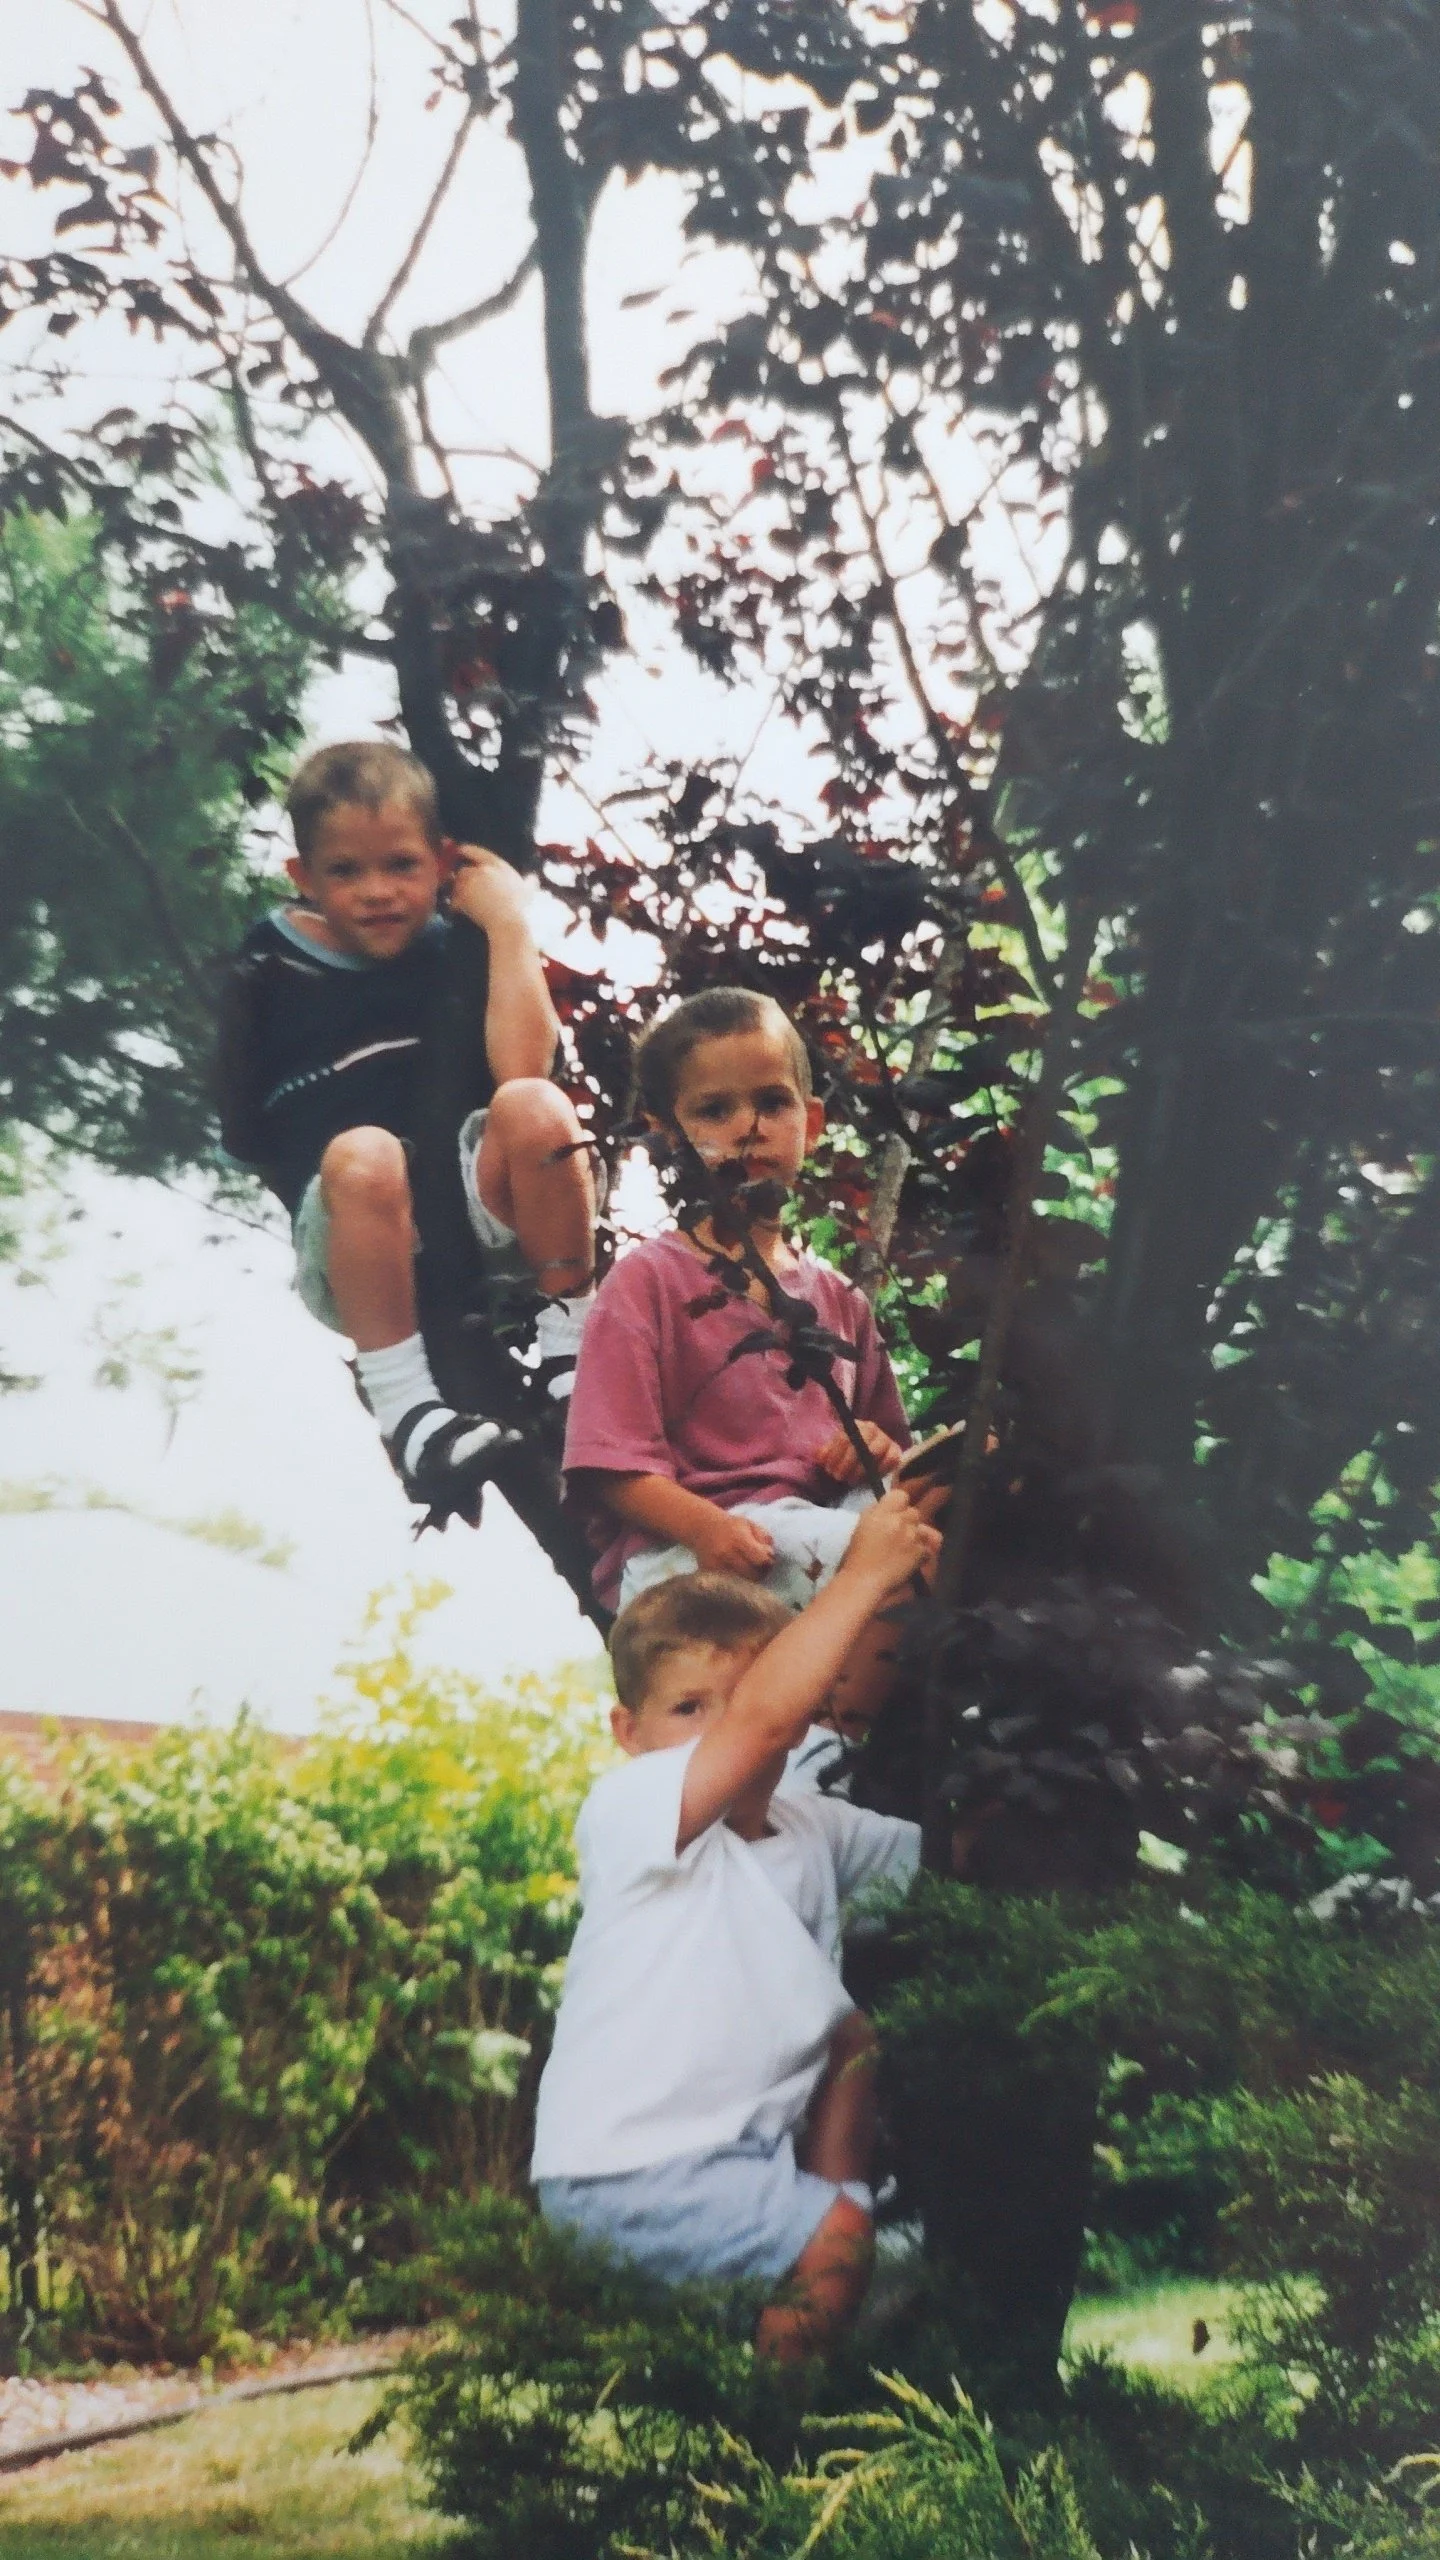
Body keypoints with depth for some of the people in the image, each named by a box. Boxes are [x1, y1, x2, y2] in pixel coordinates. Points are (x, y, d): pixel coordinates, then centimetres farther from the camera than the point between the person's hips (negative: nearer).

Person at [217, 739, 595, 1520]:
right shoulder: (269, 972, 8)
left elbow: (521, 1068, -11)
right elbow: (242, 1135, 8)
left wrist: (508, 923, -8)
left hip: (481, 1212, 2)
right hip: (358, 1248, -2)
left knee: (535, 1106, -28)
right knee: (360, 1154, -35)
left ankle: (570, 1350, -14)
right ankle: (404, 1407, -31)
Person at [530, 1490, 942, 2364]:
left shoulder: (812, 1829, 7)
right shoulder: (627, 1811, -18)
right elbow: (763, 1717, -32)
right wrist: (863, 1577, -27)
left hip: (743, 2141, 8)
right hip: (622, 2170, -8)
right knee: (834, 2235, -19)